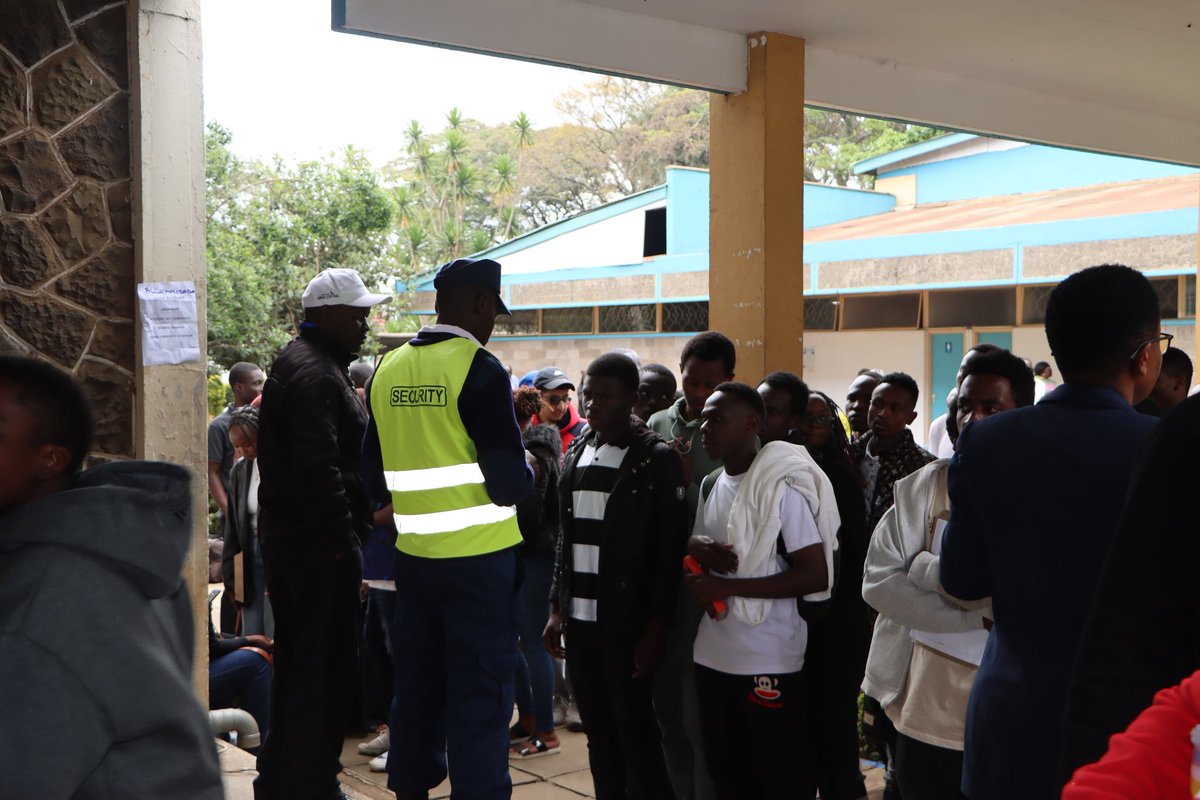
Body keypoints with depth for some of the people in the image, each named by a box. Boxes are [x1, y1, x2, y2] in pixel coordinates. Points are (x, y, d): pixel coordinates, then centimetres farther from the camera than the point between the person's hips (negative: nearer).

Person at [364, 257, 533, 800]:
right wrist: (526, 472, 4)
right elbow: (508, 484, -17)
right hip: (479, 556, -6)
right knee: (481, 689, 2)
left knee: (416, 680, 17)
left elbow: (375, 475, 12)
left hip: (413, 554, 6)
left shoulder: (387, 370, 5)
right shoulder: (479, 369, -14)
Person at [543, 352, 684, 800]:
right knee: (598, 737, 12)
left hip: (627, 623, -6)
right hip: (580, 620, 6)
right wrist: (557, 607, 10)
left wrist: (656, 629, -12)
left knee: (636, 737, 3)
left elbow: (669, 551, -9)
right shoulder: (577, 455, 11)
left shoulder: (657, 459, -7)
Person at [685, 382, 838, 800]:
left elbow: (817, 576, -18)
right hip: (713, 655, 7)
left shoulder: (782, 485, -14)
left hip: (768, 661, -7)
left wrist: (727, 586, -20)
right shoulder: (710, 485, 10)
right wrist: (696, 546, -4)